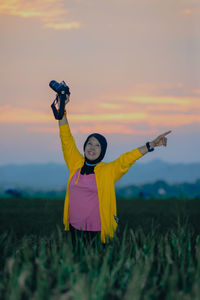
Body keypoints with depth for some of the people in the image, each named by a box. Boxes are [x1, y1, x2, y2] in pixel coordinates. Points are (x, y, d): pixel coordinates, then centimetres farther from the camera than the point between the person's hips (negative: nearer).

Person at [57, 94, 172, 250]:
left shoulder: (108, 171, -3)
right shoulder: (75, 164, 4)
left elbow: (128, 158, -13)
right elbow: (66, 138, 5)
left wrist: (151, 145, -23)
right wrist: (62, 109, 2)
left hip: (97, 230, -3)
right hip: (75, 227, 3)